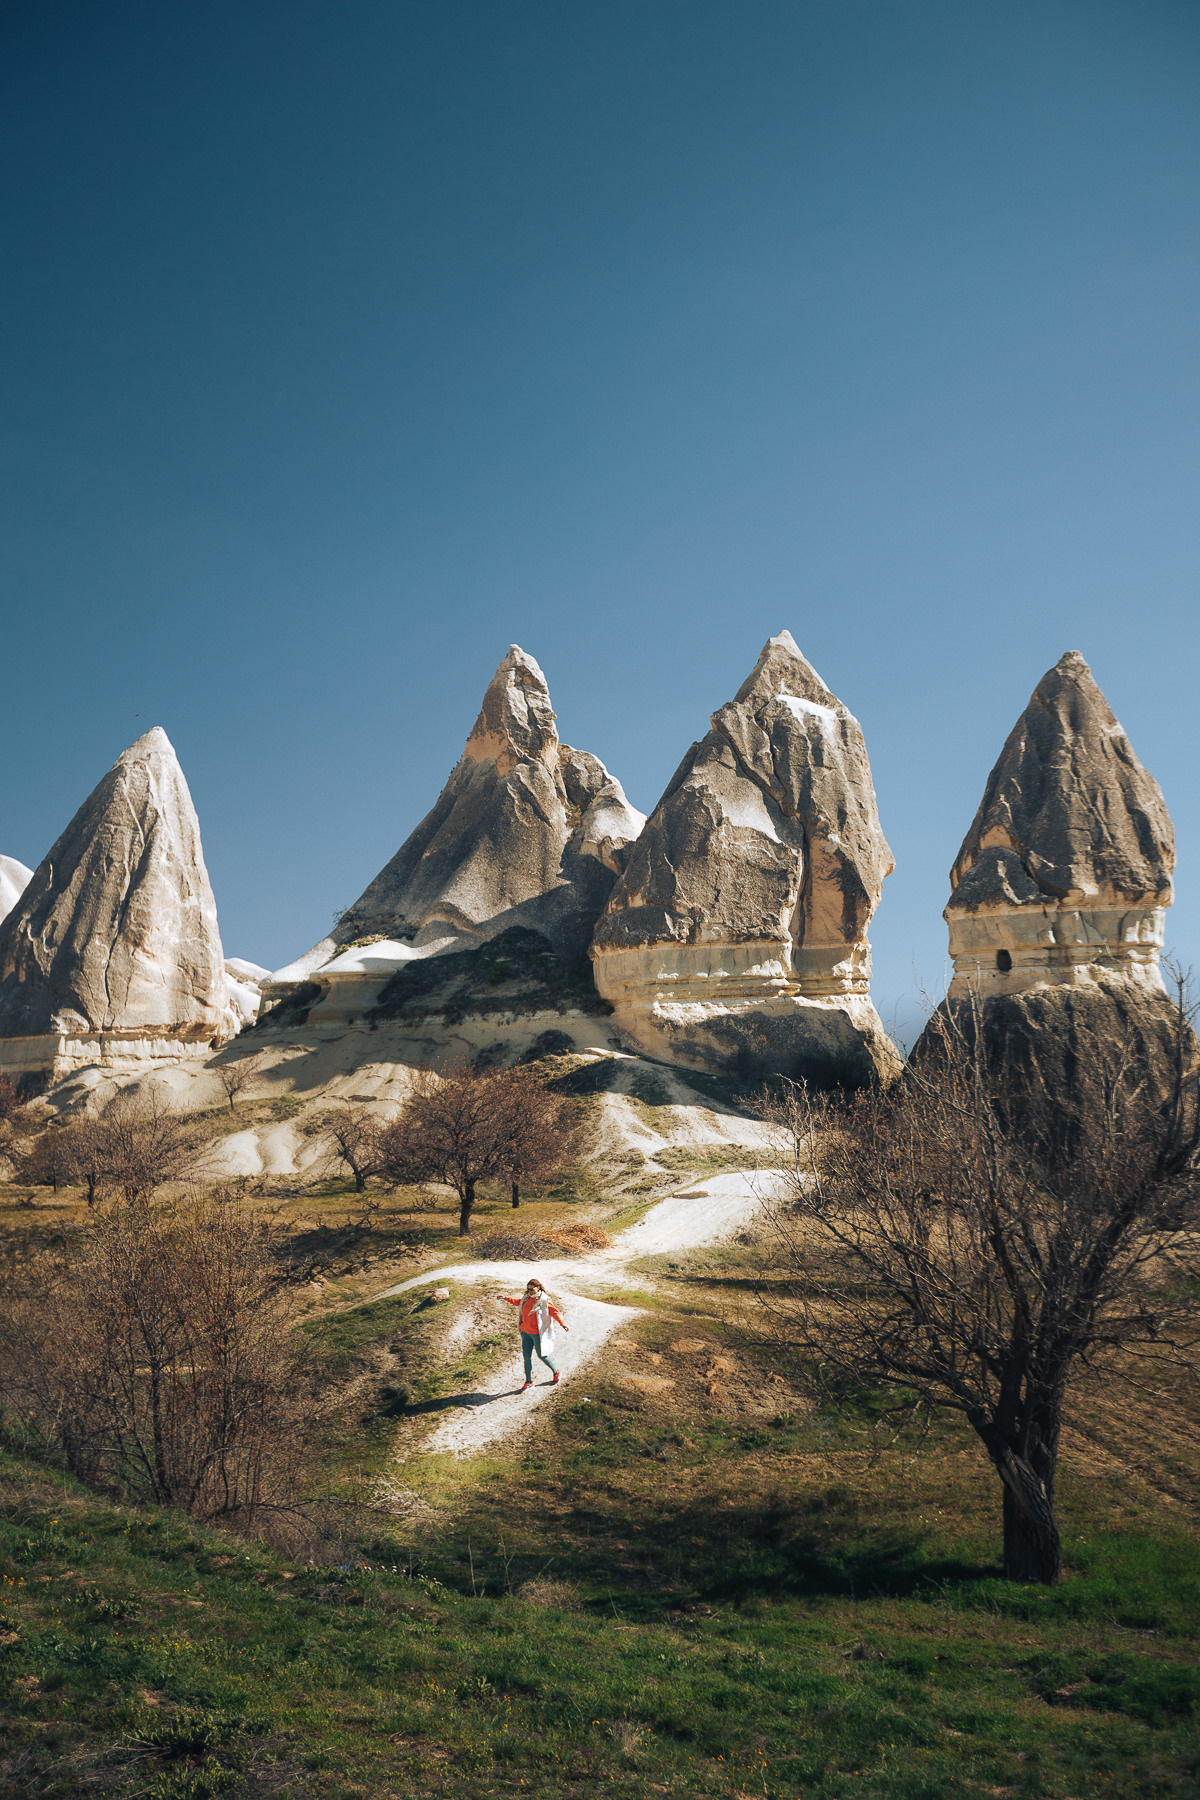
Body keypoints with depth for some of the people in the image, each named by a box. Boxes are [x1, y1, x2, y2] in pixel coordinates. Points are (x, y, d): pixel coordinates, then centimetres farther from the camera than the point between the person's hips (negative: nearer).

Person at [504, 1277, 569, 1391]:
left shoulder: (544, 1301, -15)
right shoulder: (526, 1298, 6)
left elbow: (555, 1312, -23)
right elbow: (518, 1301, 29)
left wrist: (563, 1324, -36)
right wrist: (507, 1298, 32)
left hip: (538, 1333, -6)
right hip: (526, 1332, 6)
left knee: (542, 1355, 6)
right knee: (526, 1356, 7)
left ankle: (556, 1373, 30)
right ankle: (528, 1382, 18)